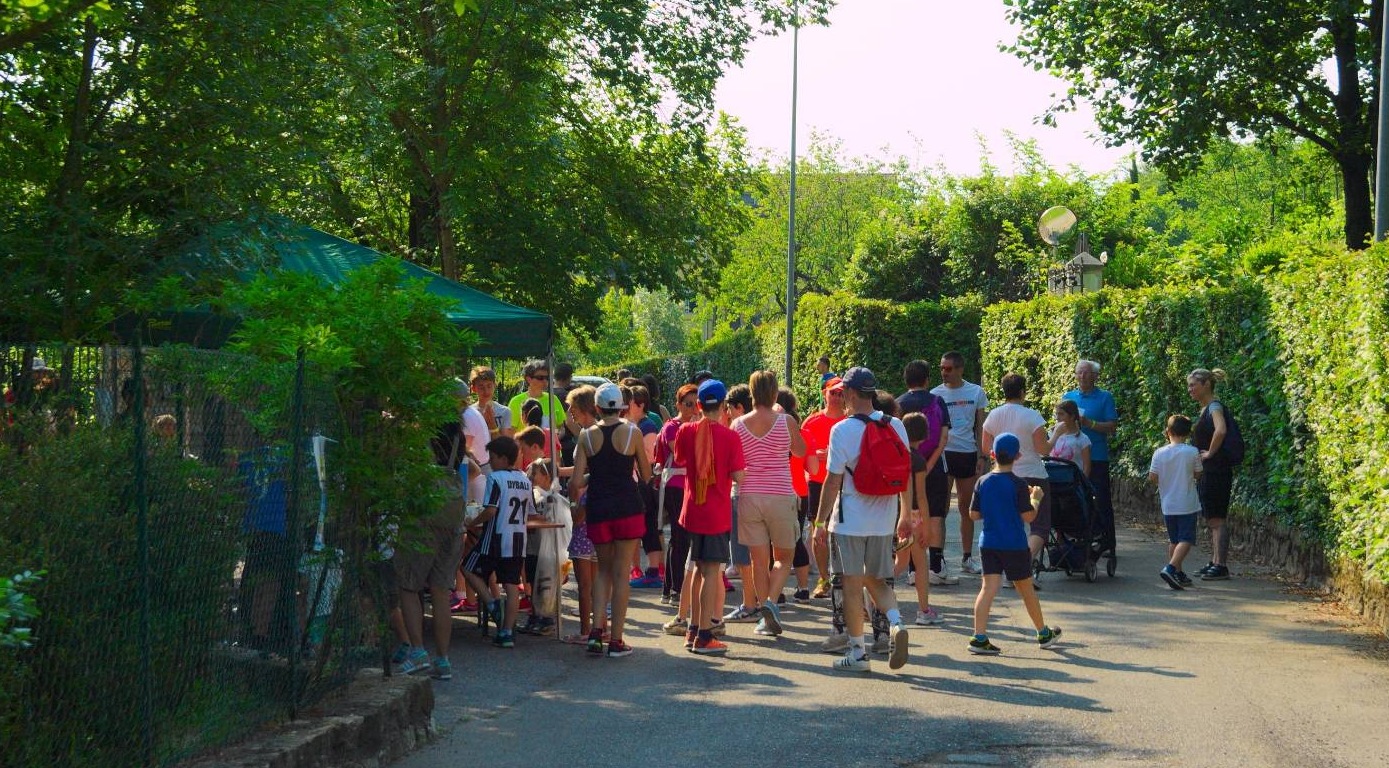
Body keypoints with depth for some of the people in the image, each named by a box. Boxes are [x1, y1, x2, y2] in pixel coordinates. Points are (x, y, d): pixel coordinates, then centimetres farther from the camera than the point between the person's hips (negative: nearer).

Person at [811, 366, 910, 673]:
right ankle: (896, 623, -8)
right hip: (883, 521, 5)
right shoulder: (895, 426, 3)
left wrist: (820, 521, -3)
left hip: (849, 521, -5)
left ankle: (857, 652, 7)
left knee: (852, 586, 4)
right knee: (876, 581, 17)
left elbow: (833, 480, -11)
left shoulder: (842, 430, -11)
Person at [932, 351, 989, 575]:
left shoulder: (976, 392, 5)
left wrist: (982, 456, 2)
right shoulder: (936, 394, 1)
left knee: (967, 508, 9)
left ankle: (967, 557, 16)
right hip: (943, 453, -2)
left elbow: (980, 427, 9)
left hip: (968, 453, 2)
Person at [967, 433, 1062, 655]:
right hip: (1014, 545, -3)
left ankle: (979, 637, -17)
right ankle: (1043, 633, 29)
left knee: (988, 588, -3)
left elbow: (974, 514, 5)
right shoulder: (1018, 484, -11)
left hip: (988, 543, 3)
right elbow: (1028, 516, -10)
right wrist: (1035, 500, 7)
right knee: (1026, 589, 12)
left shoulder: (983, 482, 1)